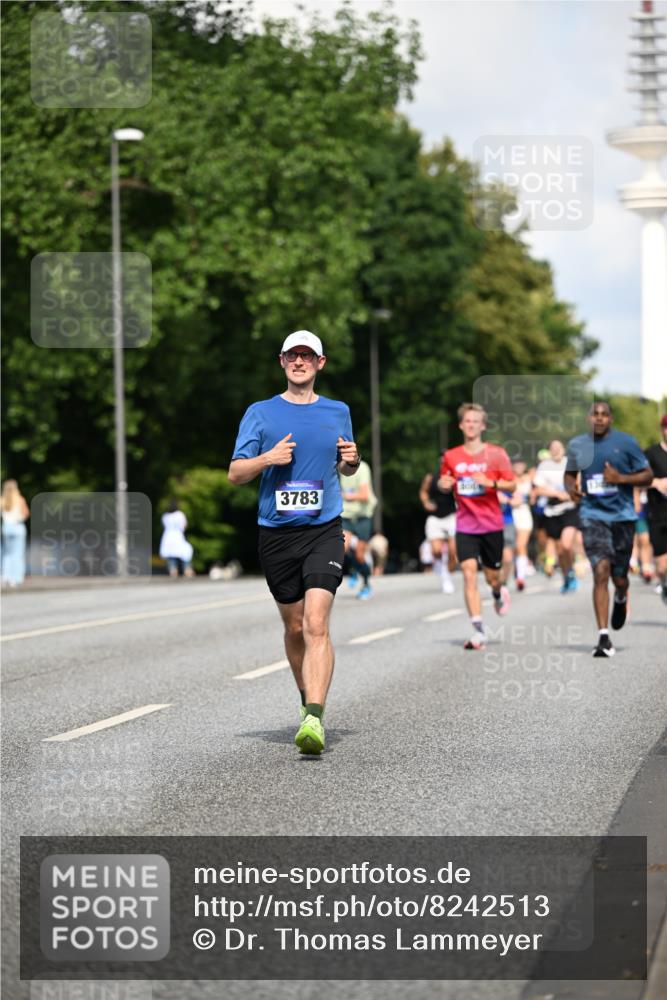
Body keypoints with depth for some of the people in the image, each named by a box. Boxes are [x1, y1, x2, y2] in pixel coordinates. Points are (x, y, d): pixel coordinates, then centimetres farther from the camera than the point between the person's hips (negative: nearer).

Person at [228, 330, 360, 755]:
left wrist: (352, 459, 1)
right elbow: (235, 473, 4)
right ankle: (308, 700, 32)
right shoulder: (260, 413, 6)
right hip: (276, 533, 1)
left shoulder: (338, 412, 10)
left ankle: (315, 719, -24)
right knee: (294, 627, 10)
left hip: (324, 531, -1)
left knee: (316, 625, -16)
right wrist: (267, 458, -14)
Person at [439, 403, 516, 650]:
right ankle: (478, 631, -15)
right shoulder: (451, 456, 4)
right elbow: (444, 483, 18)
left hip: (491, 525, -1)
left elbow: (512, 486, -2)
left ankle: (499, 593, 48)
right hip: (465, 525, 1)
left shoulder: (496, 454, -2)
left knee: (492, 576, 9)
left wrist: (491, 483, -20)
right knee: (469, 574, -14)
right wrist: (443, 483, -6)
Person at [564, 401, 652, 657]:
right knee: (601, 573, -15)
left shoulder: (626, 442, -2)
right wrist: (571, 488, -4)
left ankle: (620, 599, 47)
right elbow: (570, 474, 19)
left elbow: (647, 476, 0)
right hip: (593, 515, 0)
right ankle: (603, 637, -15)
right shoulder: (576, 445, 5)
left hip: (622, 515, 0)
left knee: (619, 577, 7)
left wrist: (621, 478, -17)